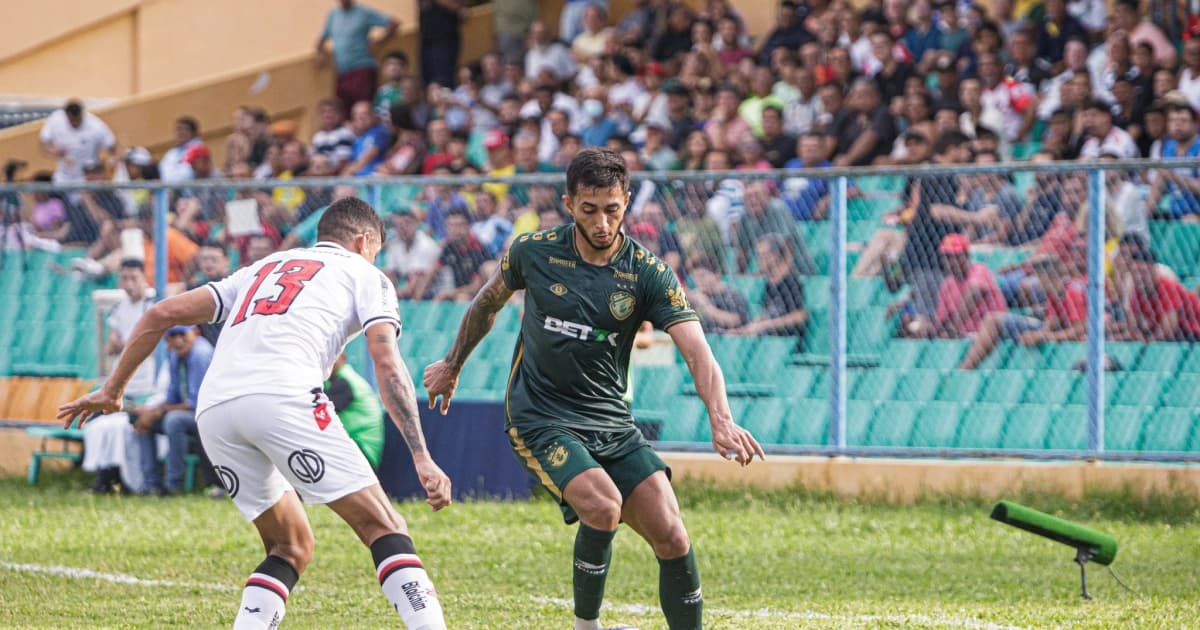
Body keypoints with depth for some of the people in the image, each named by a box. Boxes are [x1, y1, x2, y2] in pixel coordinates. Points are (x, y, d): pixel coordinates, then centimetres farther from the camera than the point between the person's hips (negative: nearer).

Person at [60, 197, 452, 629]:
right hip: (283, 396, -5)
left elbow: (160, 314, 30)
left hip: (213, 408, 5)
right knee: (384, 529, -2)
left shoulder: (263, 269, 35)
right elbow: (387, 365, 6)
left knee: (291, 547, 19)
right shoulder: (363, 275, 21)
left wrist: (112, 390, 39)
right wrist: (422, 458, 0)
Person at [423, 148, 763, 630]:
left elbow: (698, 354, -18)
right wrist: (452, 366, 27)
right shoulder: (534, 251, -7)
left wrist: (721, 420, -36)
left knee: (672, 538, -9)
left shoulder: (649, 273, -9)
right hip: (540, 419, -2)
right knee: (603, 507, -27)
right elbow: (489, 301, 14)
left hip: (611, 422, 2)